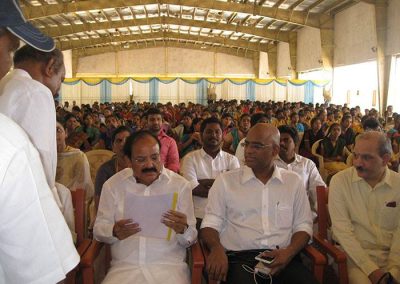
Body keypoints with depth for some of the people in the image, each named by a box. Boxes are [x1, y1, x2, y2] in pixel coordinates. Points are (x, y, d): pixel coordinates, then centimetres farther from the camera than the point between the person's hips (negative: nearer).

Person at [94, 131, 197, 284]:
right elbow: (99, 228, 5)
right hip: (124, 266, 1)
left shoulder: (181, 185, 0)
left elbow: (191, 237, 0)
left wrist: (183, 230, -23)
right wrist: (114, 232, -17)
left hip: (169, 265, 0)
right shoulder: (112, 185, 4)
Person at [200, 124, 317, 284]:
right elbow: (211, 222, 4)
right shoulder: (225, 180, 7)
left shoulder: (294, 181, 12)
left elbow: (303, 225, 12)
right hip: (240, 258, -2)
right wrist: (217, 248, -17)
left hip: (282, 258, 2)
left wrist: (290, 252, -8)